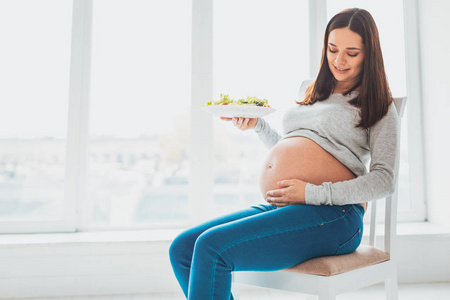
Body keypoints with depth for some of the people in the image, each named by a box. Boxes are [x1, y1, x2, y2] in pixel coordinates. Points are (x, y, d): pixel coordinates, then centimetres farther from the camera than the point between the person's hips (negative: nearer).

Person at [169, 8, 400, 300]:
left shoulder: (378, 105, 7)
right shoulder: (310, 92, 23)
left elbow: (385, 179, -4)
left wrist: (313, 193, -15)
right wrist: (257, 125, 14)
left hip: (330, 214, -7)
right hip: (278, 209, 7)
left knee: (212, 246, -26)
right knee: (182, 249, -5)